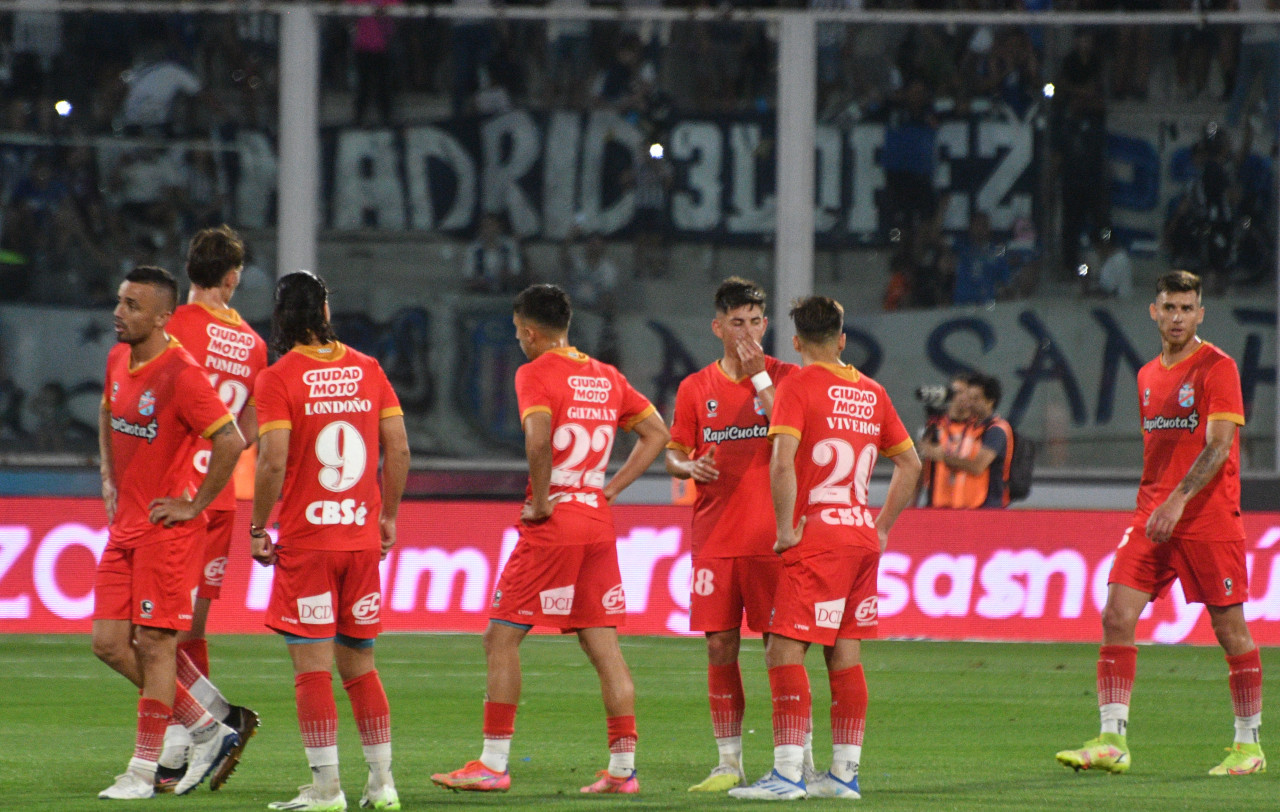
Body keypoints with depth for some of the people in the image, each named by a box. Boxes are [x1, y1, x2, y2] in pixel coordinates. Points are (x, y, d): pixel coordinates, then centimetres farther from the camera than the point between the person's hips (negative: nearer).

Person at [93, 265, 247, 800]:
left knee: (154, 644, -4)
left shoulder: (181, 373, -17)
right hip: (124, 525, 9)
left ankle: (143, 772, 2)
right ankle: (206, 731, 17)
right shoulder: (118, 360, 9)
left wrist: (194, 505, -15)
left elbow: (231, 441, -21)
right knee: (109, 643, 5)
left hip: (166, 528, -9)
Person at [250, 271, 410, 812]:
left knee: (312, 667, -3)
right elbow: (398, 451, 6)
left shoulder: (278, 379, -8)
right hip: (362, 537, 5)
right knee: (358, 662, 13)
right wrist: (388, 517, 17)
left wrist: (258, 529, -5)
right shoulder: (368, 371, 6)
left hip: (305, 542, -5)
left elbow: (273, 462, -15)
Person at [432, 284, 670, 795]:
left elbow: (539, 438, -26)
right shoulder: (606, 377, 13)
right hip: (598, 522, 7)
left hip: (552, 523, -7)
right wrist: (609, 489, 11)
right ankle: (622, 768, 4)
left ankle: (493, 764, -1)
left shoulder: (535, 373, -9)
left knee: (501, 637, 0)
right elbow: (657, 433, 16)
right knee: (603, 644, 7)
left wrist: (541, 501, -15)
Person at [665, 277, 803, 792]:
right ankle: (728, 764, 9)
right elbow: (672, 454, 14)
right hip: (714, 538, 3)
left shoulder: (786, 378, 2)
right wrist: (688, 467, -9)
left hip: (773, 537, -3)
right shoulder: (697, 388, 9)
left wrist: (760, 378, -16)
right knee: (720, 648, 2)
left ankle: (799, 761, 2)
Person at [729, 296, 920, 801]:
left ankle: (787, 772, -15)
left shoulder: (798, 385, -7)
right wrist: (881, 529, 23)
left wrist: (786, 528, -12)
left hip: (818, 537, -7)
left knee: (784, 650, -7)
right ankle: (844, 773, 11)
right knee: (846, 655, 10)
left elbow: (783, 462, -20)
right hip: (863, 536, 7)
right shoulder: (870, 392, 13)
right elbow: (910, 464, 20)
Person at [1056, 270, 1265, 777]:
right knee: (1117, 615, -8)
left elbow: (1219, 446, -15)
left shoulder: (1217, 367, -6)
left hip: (1209, 520, -6)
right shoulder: (1148, 375, 14)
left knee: (1230, 627, 0)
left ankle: (1249, 745, 12)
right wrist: (1152, 502, 17)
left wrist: (1179, 499, -24)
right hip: (1151, 516, 6)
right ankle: (1112, 742, -9)